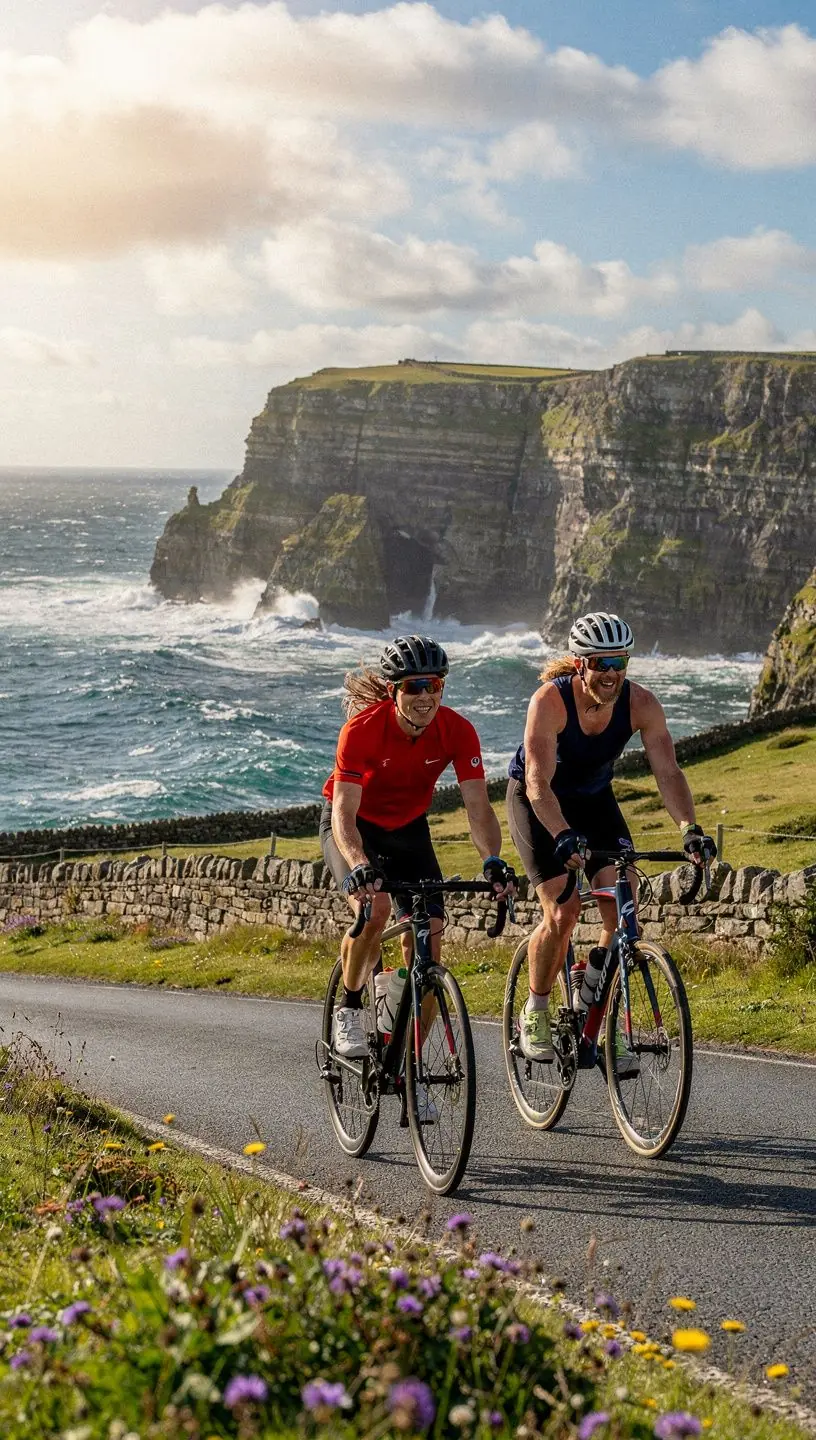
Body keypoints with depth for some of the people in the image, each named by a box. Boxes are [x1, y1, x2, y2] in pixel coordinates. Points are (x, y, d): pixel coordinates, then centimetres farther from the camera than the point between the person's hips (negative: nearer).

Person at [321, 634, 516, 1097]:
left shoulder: (457, 731, -22)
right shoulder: (363, 728, -30)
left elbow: (478, 806, -25)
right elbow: (344, 812, -35)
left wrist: (493, 860, -44)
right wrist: (359, 866, -53)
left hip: (409, 829, 3)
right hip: (354, 827, -3)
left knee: (429, 940, -8)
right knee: (374, 906, -33)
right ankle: (350, 1008, -6)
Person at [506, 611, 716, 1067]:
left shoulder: (641, 703, -21)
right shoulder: (550, 701, -31)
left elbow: (668, 771, -26)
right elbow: (538, 782, -39)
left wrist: (690, 828, -42)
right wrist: (565, 837, -55)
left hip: (594, 799, 4)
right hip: (535, 801, -4)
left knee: (622, 910, -12)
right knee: (563, 912, -18)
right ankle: (535, 1014, 5)